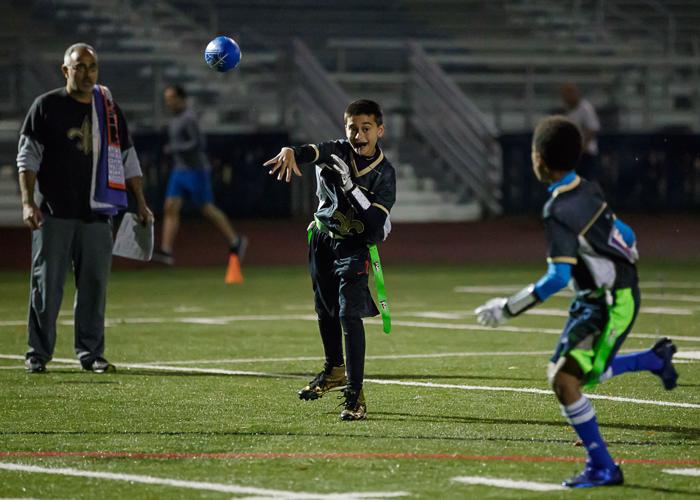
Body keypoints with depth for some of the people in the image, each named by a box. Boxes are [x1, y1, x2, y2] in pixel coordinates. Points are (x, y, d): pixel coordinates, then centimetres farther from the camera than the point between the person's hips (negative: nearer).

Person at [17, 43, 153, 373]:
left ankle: (91, 353, 10)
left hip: (96, 215, 3)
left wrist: (141, 204, 11)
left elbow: (127, 159, 17)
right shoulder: (46, 106, 1)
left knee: (94, 285, 2)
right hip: (53, 213, -3)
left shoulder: (109, 110, 13)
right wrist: (28, 202, -12)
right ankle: (38, 354, 4)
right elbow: (28, 156, -2)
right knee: (47, 285, -3)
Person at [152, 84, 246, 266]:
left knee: (207, 210, -1)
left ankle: (235, 242, 14)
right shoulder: (177, 119, 15)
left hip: (196, 170, -9)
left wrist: (174, 148, -19)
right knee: (170, 208, -4)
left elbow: (197, 143, -23)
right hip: (179, 171, 9)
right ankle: (166, 252, -10)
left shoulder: (188, 118, -15)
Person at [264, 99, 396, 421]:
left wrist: (349, 185, -36)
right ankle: (334, 370, 46)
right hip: (322, 237, 4)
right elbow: (313, 151, -35)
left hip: (354, 245, -4)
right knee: (325, 310, 21)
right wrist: (290, 152, -59)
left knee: (349, 314, -19)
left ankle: (355, 394, -18)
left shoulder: (384, 173, -17)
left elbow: (376, 221, -26)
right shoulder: (337, 152, -12)